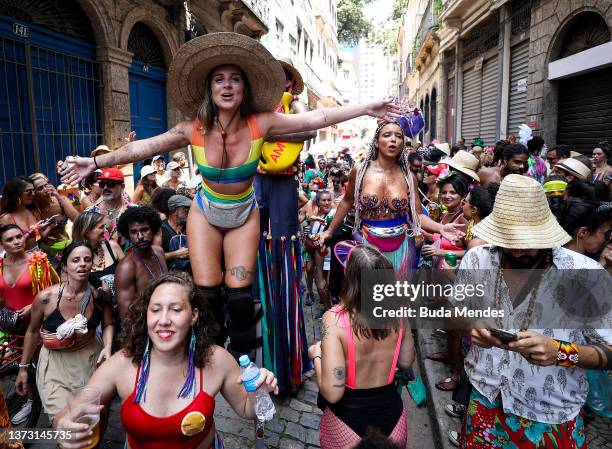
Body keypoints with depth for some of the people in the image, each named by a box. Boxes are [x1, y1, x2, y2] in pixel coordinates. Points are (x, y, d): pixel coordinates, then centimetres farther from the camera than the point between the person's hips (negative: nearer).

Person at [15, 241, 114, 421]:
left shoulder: (100, 294, -15)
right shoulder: (46, 297, -18)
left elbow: (108, 324, 2)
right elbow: (33, 331, -1)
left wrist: (107, 347, -17)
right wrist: (23, 367, 8)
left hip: (91, 356, 2)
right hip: (56, 361, -2)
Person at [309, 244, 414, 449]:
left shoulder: (334, 319, -27)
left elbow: (332, 393, -25)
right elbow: (406, 362, 4)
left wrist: (316, 355, -10)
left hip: (349, 417, -2)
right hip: (391, 412, 3)